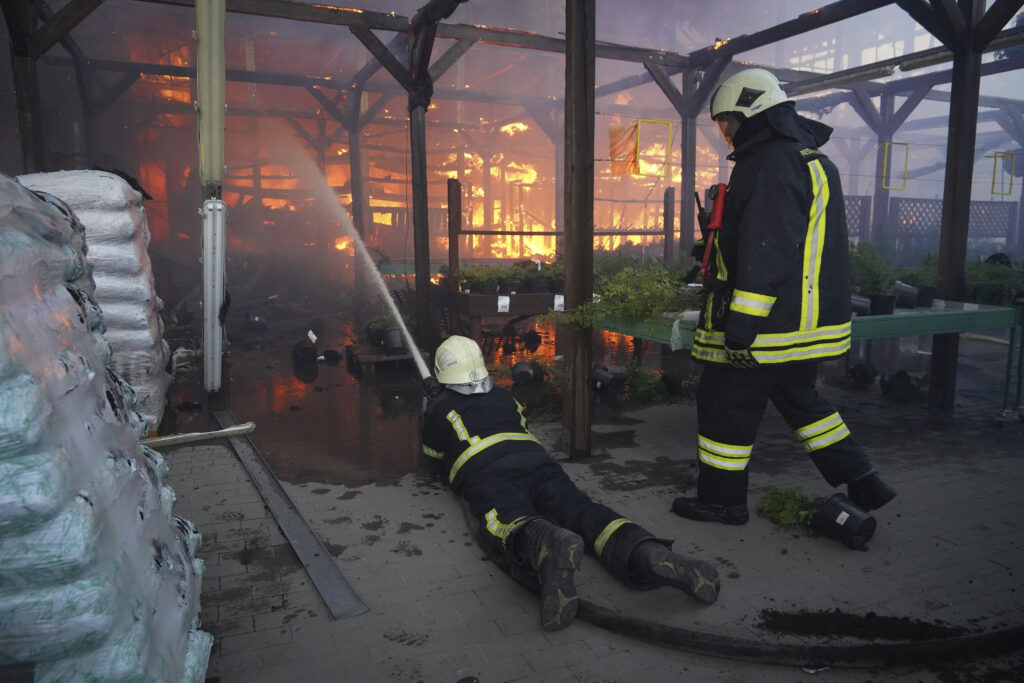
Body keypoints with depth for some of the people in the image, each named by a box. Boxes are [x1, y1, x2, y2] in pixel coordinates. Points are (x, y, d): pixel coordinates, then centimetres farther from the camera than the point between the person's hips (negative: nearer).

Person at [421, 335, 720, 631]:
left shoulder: (440, 408, 23)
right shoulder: (502, 395, 33)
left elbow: (433, 453, 41)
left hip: (486, 475, -4)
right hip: (535, 459, 4)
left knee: (510, 523, -30)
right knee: (581, 510, -15)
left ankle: (548, 544, -67)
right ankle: (647, 554, -45)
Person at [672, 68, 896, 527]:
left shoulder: (773, 164, -17)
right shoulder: (811, 159, 17)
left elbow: (767, 253, -26)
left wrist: (743, 324, -25)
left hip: (769, 324, -10)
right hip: (808, 321, 10)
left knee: (724, 403, 3)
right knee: (799, 398, 23)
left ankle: (721, 500, 17)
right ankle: (862, 483, 26)